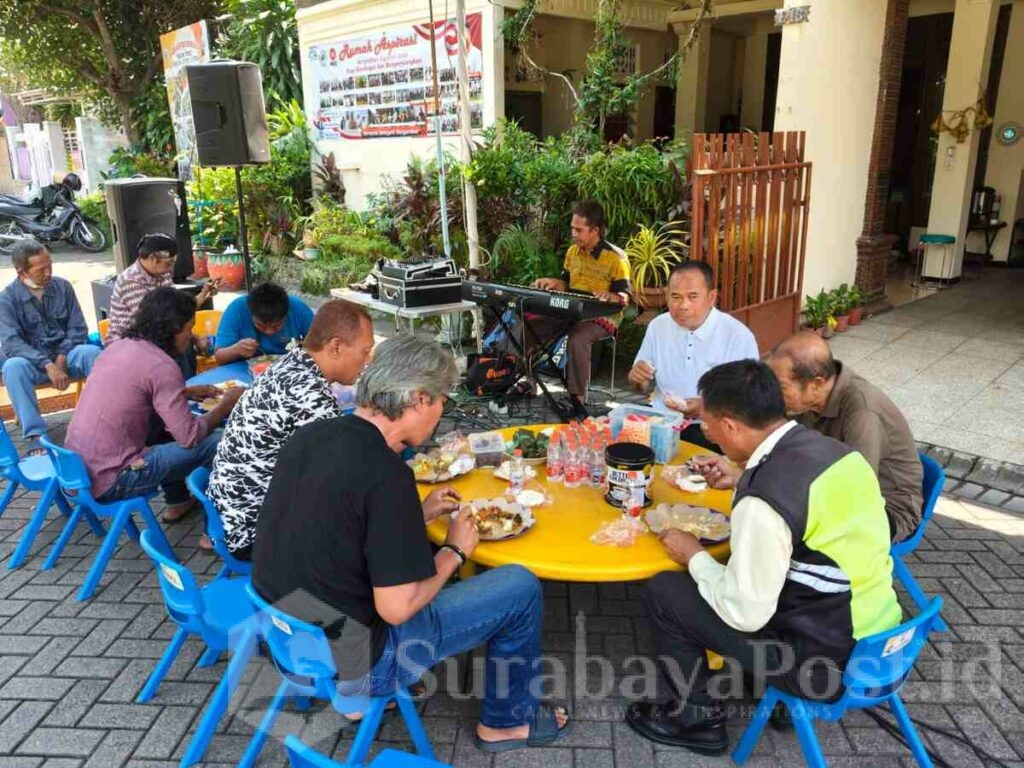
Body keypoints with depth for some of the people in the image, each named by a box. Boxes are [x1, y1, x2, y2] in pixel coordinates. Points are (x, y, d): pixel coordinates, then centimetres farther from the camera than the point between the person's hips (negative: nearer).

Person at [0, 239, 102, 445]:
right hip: (31, 360, -1)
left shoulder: (63, 286, 2)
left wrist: (62, 358, -16)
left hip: (65, 355, 2)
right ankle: (36, 435, -36)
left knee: (93, 352, -30)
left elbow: (78, 329, 1)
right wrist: (48, 365, -30)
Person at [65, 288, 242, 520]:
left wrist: (189, 392, 22)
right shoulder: (162, 365, -18)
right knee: (218, 442, -7)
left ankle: (177, 500, 35)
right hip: (109, 482, -9)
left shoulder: (120, 345, 7)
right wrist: (226, 405, -1)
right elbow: (190, 437, -16)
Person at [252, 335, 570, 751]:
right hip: (344, 663, -8)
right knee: (521, 587, -1)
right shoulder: (386, 473, -26)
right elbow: (397, 608, -22)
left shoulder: (309, 436, -2)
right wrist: (454, 552, -5)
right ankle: (508, 720, 24)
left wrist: (419, 513, 12)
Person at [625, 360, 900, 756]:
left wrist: (694, 555, -6)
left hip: (829, 665, -8)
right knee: (736, 568, 23)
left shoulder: (764, 500, -28)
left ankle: (697, 718, 19)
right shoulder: (835, 448, -4)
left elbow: (745, 614, -20)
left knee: (664, 591, 0)